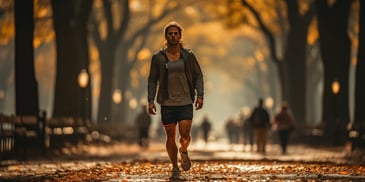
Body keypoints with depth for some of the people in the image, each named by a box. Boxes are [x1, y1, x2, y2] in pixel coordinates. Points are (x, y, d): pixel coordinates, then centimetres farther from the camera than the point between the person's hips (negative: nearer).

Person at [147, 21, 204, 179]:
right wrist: (151, 101, -5)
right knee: (170, 137, 3)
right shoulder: (158, 58, 1)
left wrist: (200, 95, -6)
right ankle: (175, 168, 19)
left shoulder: (188, 55, 2)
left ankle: (184, 151, 22)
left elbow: (198, 76, 5)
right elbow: (152, 80, 4)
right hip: (167, 103, 0)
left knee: (185, 135, -12)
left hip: (185, 102, 0)